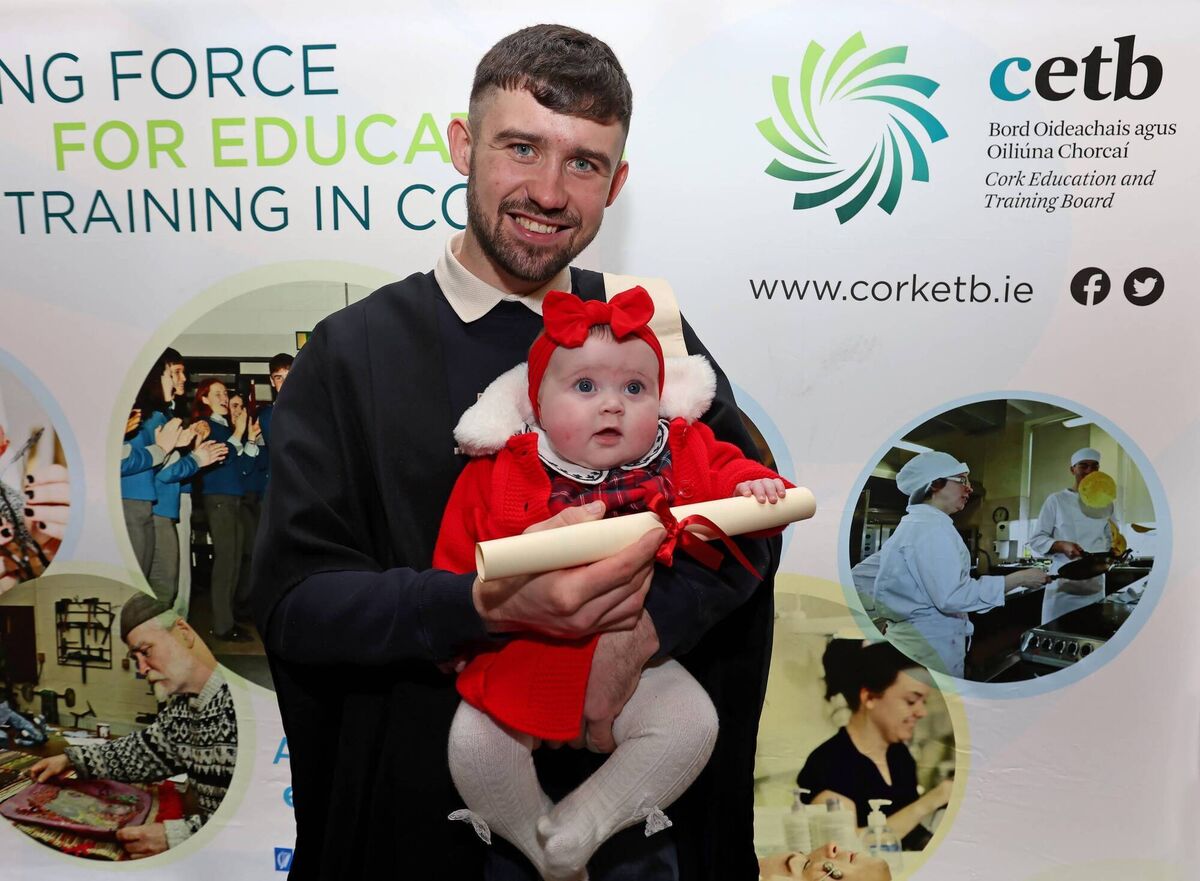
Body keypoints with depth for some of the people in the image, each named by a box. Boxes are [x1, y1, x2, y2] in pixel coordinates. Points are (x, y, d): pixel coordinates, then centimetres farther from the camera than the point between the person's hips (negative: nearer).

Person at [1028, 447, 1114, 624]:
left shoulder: (1105, 504, 12)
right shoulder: (1056, 500, -1)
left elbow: (1111, 541, 19)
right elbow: (1036, 540, -1)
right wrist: (1061, 546, -18)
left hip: (1095, 588, 4)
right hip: (1063, 587, -3)